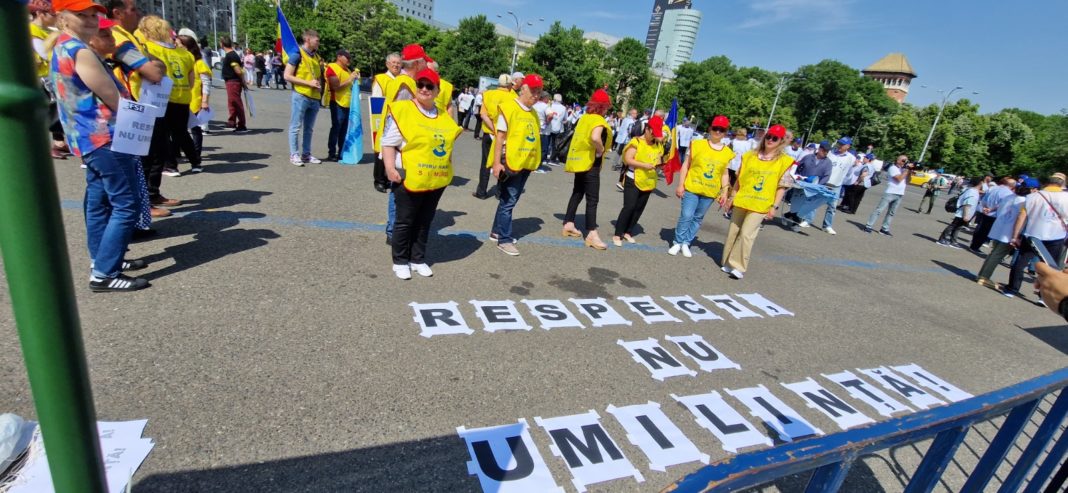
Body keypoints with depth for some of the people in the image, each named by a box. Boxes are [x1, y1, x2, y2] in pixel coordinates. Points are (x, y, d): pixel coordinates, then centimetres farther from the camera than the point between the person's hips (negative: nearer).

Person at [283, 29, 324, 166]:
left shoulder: (316, 56, 14)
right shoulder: (297, 54, -6)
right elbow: (287, 76, -10)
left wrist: (319, 85, 4)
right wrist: (308, 83, -16)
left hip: (314, 97, 7)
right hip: (300, 96, -7)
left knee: (309, 128, 11)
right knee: (296, 127, -1)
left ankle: (306, 154, 18)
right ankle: (294, 155, 3)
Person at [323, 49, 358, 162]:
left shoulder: (347, 70, 20)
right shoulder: (332, 68, -7)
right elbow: (336, 87, -17)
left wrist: (355, 79, 12)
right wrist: (350, 79, -15)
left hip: (347, 104, 8)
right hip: (337, 103, -8)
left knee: (344, 130, 9)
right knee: (336, 129, -7)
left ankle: (341, 153, 16)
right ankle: (331, 154, -3)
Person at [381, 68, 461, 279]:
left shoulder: (443, 116, 10)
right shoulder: (402, 110, -8)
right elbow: (388, 143, -10)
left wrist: (448, 166, 14)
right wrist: (390, 168, -18)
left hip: (437, 180, 6)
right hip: (410, 178, -5)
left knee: (424, 222, 15)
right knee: (404, 222, 6)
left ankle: (418, 259, 29)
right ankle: (400, 261, 21)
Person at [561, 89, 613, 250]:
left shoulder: (584, 117, 9)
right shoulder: (599, 120, -15)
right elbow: (595, 138, -34)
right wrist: (601, 150, -17)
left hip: (580, 161, 9)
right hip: (590, 163, -9)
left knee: (577, 193, 18)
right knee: (592, 199, -6)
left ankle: (569, 224, 23)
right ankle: (591, 234, -6)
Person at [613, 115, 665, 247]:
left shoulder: (657, 145, 9)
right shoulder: (636, 142, -10)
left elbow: (659, 159, 18)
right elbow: (627, 159, -17)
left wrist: (659, 164, -6)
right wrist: (644, 165, -23)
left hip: (648, 182, 6)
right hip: (634, 180, -6)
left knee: (639, 208, 9)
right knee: (629, 207, -11)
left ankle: (627, 232, 22)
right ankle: (617, 234, -2)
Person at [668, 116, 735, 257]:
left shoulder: (727, 153, 2)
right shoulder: (697, 144, -5)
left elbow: (725, 174, 8)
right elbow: (686, 165, -2)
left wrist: (725, 192, 2)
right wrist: (680, 185, -6)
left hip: (710, 192, 3)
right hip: (692, 188, -3)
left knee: (698, 218, 11)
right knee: (686, 216, -7)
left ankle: (686, 243, 23)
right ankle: (678, 242, 10)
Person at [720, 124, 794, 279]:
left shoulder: (785, 161, -4)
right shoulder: (750, 155, 5)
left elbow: (782, 187, -4)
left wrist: (774, 206, -8)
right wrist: (732, 196, 10)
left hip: (760, 205, -4)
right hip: (742, 201, 4)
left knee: (746, 234, -11)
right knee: (733, 232, 9)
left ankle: (738, 266, -3)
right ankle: (728, 262, 22)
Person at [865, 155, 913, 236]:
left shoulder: (904, 169, 15)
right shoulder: (893, 168, -5)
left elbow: (907, 180, 11)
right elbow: (899, 178, -16)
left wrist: (910, 170, 1)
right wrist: (907, 170, -11)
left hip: (900, 195, 7)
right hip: (890, 193, -7)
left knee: (891, 213, 7)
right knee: (879, 210, -9)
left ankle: (884, 229, 10)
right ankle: (868, 226, -8)